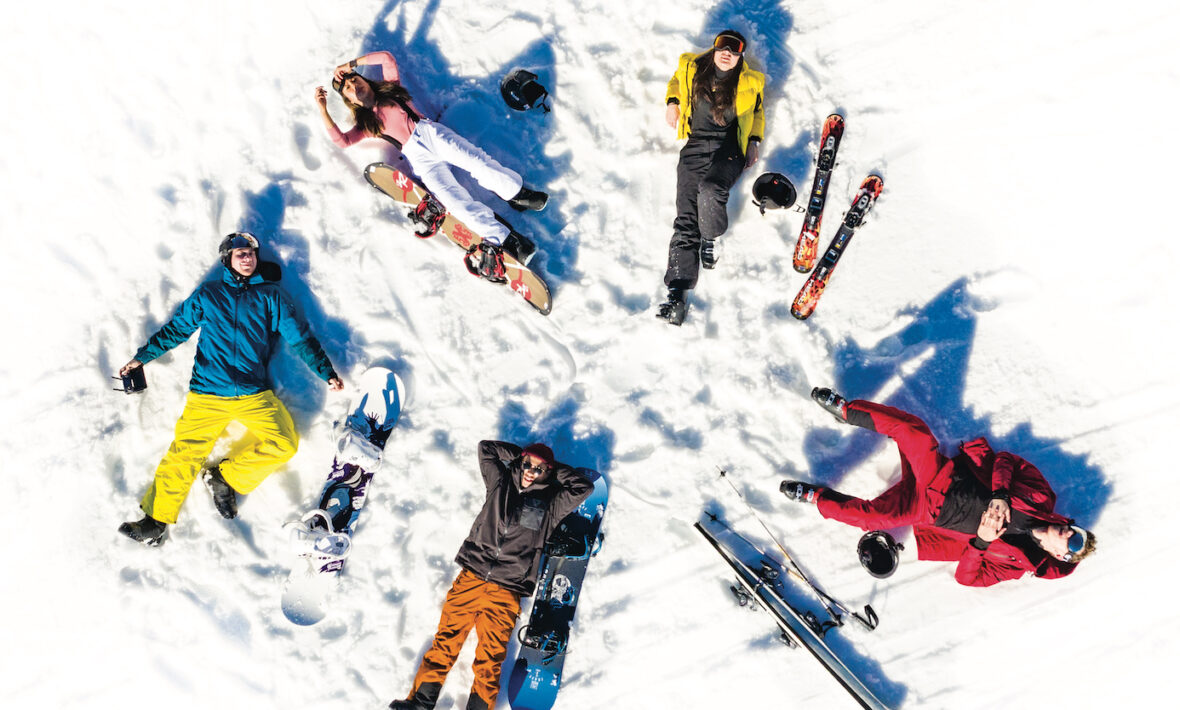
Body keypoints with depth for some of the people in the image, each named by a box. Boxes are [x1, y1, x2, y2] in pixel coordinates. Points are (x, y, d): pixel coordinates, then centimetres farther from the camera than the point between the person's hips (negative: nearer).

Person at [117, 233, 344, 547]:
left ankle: (225, 476, 2)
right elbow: (175, 329, 22)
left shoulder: (271, 296, 13)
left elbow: (300, 336, 11)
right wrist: (141, 358, 18)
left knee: (284, 445, -16)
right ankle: (156, 521, 1)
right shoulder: (206, 294, 14)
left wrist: (327, 372, 5)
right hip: (207, 394, 0)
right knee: (184, 453, -9)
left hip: (255, 395, 1)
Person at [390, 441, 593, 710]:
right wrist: (519, 454, 24)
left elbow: (584, 487, 10)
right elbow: (486, 447, 24)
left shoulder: (550, 502, 14)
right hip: (471, 579, 1)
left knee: (490, 658, -10)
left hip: (506, 593, -1)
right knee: (446, 639, -7)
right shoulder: (501, 483, 17)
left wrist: (556, 469, 15)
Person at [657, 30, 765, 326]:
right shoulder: (691, 68, 8)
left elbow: (757, 112, 22)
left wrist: (754, 141, 9)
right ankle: (677, 292, -17)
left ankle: (711, 238, -1)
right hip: (695, 146, 2)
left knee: (709, 191, -34)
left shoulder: (750, 83, 6)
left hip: (729, 148, -1)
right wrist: (673, 101, 11)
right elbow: (676, 81, 29)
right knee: (686, 218, -12)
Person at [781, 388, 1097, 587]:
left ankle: (815, 497, -5)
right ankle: (846, 409, -7)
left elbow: (967, 577, -10)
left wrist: (981, 540, -25)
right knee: (911, 428, -23)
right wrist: (1000, 495, -14)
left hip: (928, 511, -3)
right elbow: (1006, 460, 1)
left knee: (869, 515, -28)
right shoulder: (1041, 498, -1)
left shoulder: (1017, 562, -8)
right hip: (944, 476, 4)